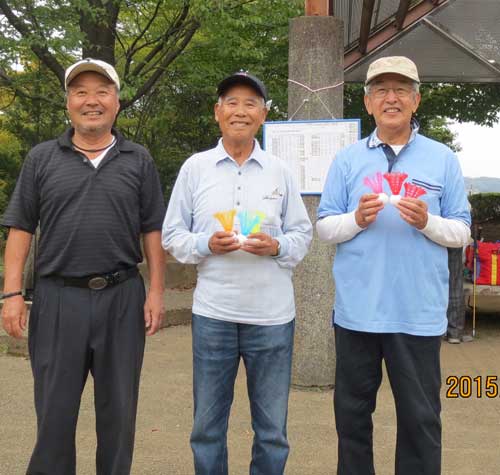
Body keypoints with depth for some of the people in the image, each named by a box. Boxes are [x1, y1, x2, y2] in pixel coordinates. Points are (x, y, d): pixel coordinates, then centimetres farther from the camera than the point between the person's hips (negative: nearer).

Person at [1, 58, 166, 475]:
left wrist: (156, 291, -2)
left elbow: (153, 231, 5)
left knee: (118, 407, 11)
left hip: (122, 298, 1)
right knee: (54, 409, 8)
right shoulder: (42, 159, 6)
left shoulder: (139, 161, 7)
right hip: (58, 299, 0)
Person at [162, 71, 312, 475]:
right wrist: (206, 244, -14)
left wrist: (277, 247, -12)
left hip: (272, 315, 1)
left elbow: (303, 234, 8)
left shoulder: (280, 172, 6)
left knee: (272, 428, 11)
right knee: (208, 426, 11)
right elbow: (172, 236, 5)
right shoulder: (195, 168, 4)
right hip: (213, 313, 0)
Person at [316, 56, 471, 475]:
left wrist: (427, 222, -16)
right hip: (357, 309, 1)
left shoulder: (443, 160, 3)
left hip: (419, 312, -1)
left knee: (421, 417, 8)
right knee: (352, 411, 14)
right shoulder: (347, 160, 6)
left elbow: (461, 232, 3)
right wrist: (357, 218, -15)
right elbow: (324, 228, 4)